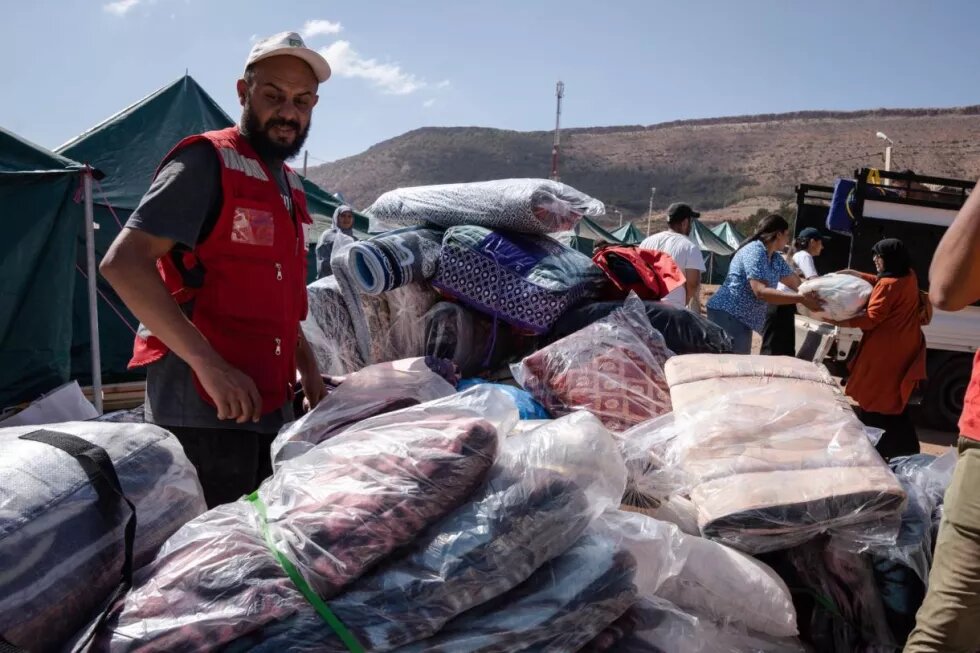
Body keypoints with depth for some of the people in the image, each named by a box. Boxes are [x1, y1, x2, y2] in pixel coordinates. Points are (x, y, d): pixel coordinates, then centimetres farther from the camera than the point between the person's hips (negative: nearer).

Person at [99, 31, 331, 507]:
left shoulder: (288, 185, 17)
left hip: (268, 405, 8)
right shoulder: (207, 160, -8)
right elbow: (124, 263, -19)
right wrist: (208, 363, -25)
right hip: (204, 406, -8)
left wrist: (308, 370, 16)